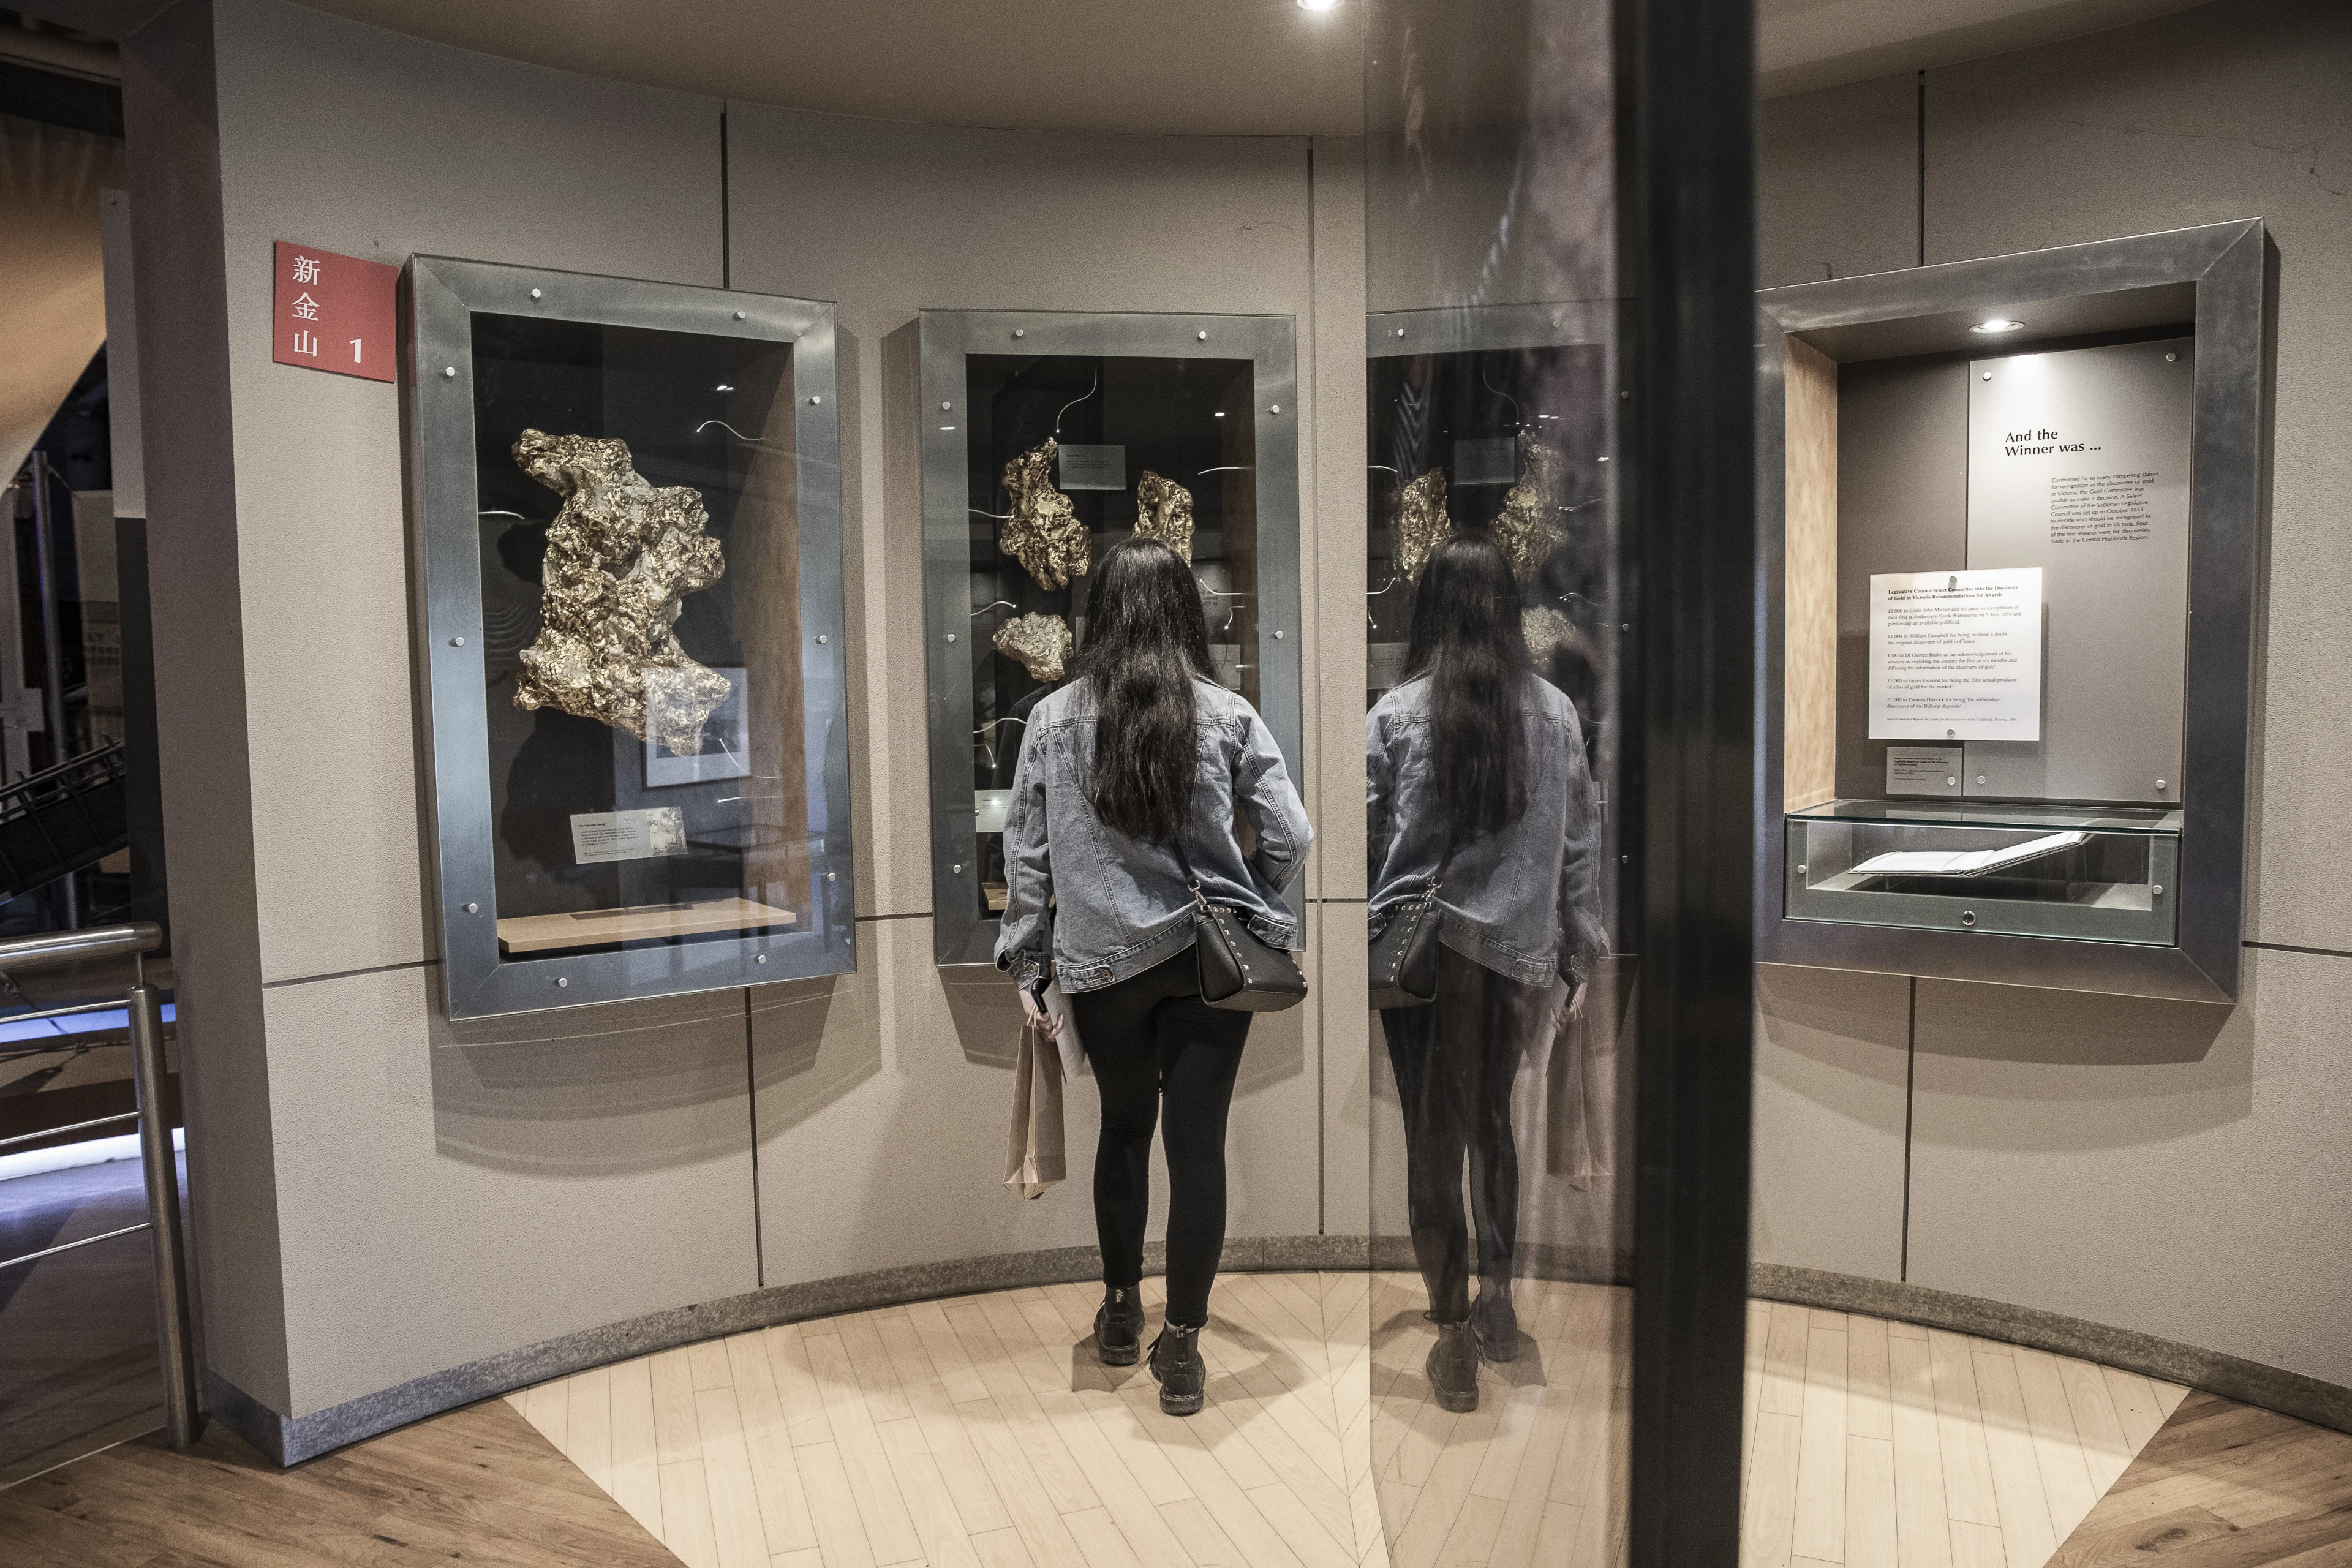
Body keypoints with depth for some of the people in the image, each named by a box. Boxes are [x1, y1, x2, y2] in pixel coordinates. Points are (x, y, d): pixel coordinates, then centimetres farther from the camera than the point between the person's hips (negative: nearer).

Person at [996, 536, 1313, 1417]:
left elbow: (1026, 854, -1)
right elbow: (1291, 837, -6)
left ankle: (1120, 1310, 34)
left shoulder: (1053, 719, -3)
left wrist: (1026, 967, 8)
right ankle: (1181, 1346, 13)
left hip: (1102, 963, 1)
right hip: (1212, 960, -1)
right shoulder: (1226, 716, -6)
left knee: (1124, 1128, 20)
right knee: (1197, 1144, 6)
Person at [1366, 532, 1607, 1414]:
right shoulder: (1555, 713, 0)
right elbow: (1579, 846, 4)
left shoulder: (1395, 715, -8)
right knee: (1491, 1120, 22)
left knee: (1433, 1139, 7)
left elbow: (1363, 843, -5)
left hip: (1422, 946, -3)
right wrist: (1580, 961, 13)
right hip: (1521, 952, 3)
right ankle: (1498, 1296, 30)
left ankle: (1455, 1342, 15)